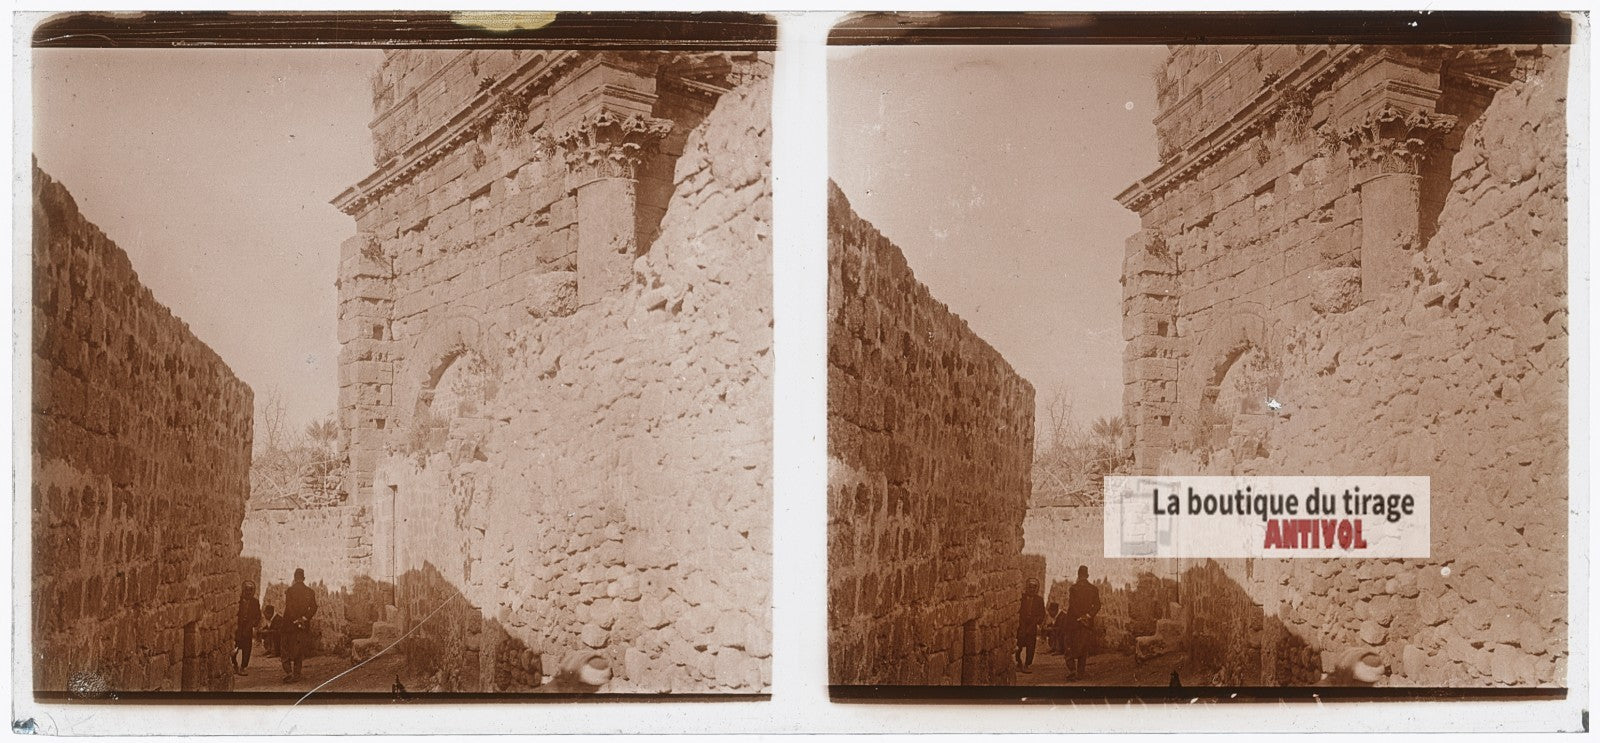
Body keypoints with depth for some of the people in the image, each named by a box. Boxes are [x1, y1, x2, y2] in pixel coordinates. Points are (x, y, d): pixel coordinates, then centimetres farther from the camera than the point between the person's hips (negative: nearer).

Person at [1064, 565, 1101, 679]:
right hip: (1088, 623, 3)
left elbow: (1071, 605, -12)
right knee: (1084, 648, 10)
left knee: (1071, 647, 4)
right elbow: (1097, 605, -4)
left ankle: (1071, 670, -11)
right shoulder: (1094, 589, 3)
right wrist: (1088, 616, -8)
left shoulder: (1073, 588, -7)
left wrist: (1079, 618, -7)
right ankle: (1080, 672, 9)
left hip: (1073, 621, -3)